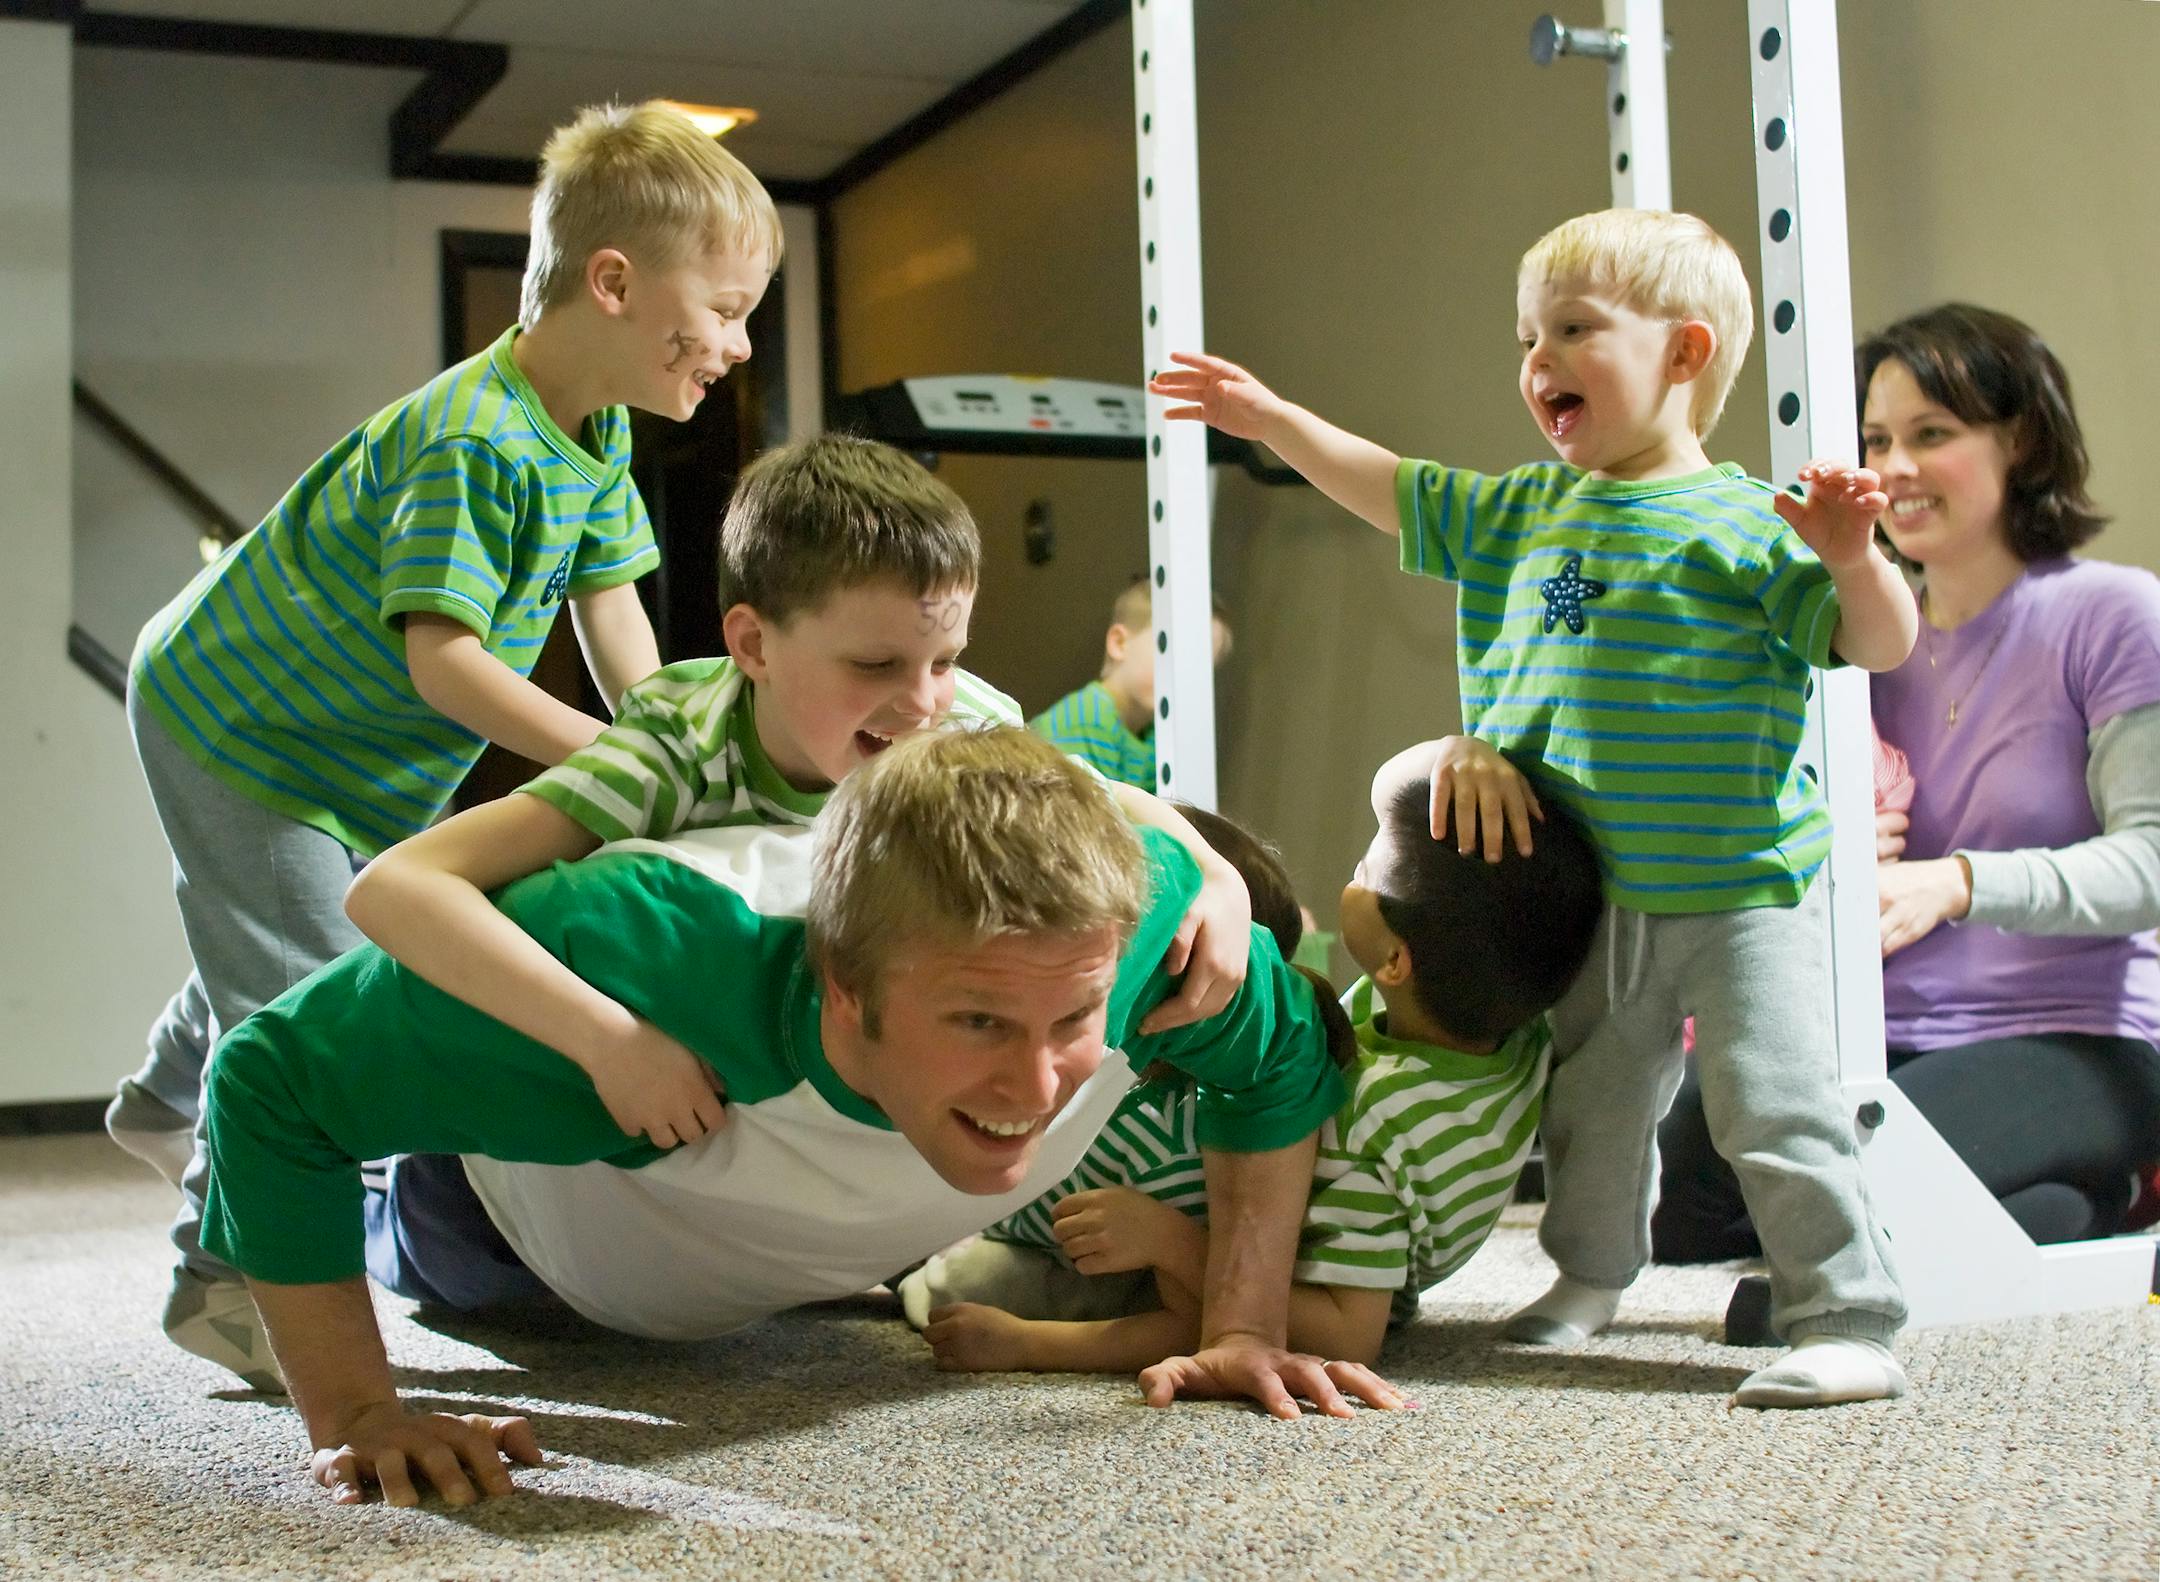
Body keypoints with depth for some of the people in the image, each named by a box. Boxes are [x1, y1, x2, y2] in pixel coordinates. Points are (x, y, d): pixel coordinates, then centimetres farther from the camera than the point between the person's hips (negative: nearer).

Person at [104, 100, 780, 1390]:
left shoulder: (596, 437, -3)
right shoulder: (472, 441, -33)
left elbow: (611, 603, 0)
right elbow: (442, 657, -36)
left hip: (349, 745, 9)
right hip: (228, 714, -9)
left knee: (287, 941, 25)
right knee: (307, 986, -13)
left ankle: (169, 1104, 52)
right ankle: (229, 1273, -1)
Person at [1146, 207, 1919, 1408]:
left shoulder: (1742, 525, -11)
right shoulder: (1520, 513, 10)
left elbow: (1884, 645, -13)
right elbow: (1393, 490, 20)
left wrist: (1852, 557, -32)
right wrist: (1274, 419, 18)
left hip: (1740, 890, -7)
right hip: (1594, 899, 7)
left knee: (1775, 1108, -10)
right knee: (1592, 1104, 19)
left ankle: (1848, 1320, 0)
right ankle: (1592, 1275, 40)